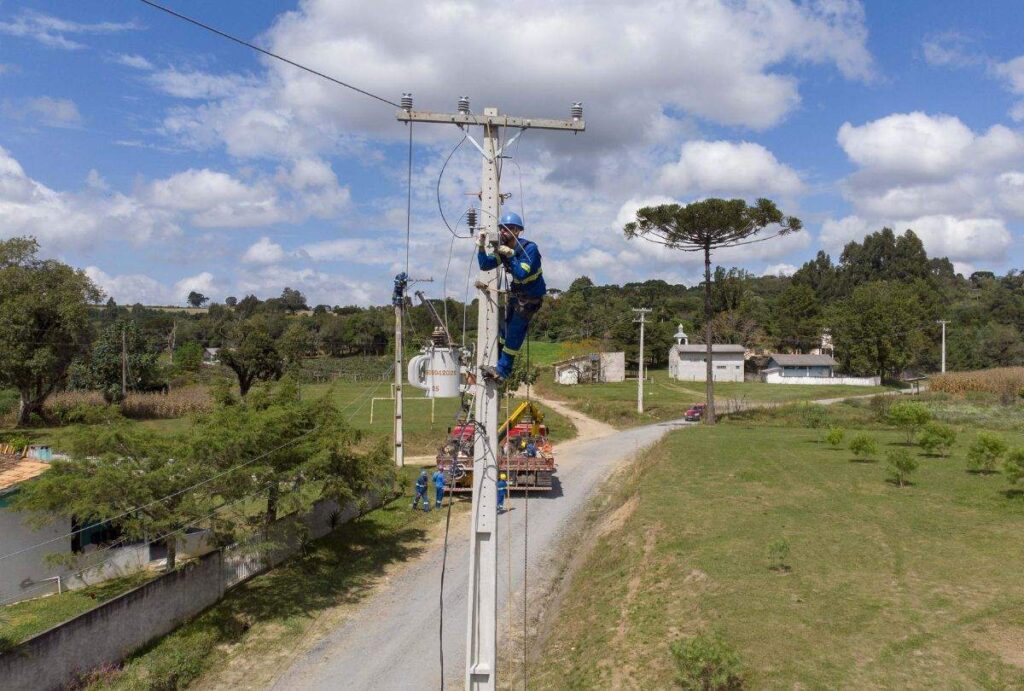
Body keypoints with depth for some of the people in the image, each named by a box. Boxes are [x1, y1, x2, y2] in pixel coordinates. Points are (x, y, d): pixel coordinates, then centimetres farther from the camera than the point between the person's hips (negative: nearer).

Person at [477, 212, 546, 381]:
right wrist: (481, 246, -17)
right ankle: (498, 362, 25)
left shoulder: (530, 248, -25)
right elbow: (485, 265, -5)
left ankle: (502, 371, -4)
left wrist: (511, 256, -39)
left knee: (514, 332, -9)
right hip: (515, 294, 8)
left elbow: (521, 275, -33)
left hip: (530, 297, -8)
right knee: (505, 328, 13)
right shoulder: (503, 248, -3)